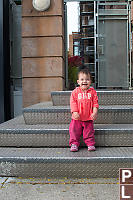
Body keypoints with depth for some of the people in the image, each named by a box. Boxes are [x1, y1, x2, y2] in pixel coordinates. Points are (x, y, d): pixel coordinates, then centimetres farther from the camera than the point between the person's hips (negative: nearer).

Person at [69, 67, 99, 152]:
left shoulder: (93, 92, 2)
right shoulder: (75, 92, 0)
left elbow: (95, 103, 0)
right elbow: (73, 103, -4)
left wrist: (95, 112, -12)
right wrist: (75, 112, -15)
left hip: (88, 118, 0)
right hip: (77, 118, 0)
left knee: (89, 131, 0)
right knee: (74, 130, -3)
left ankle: (90, 144, 13)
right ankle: (74, 144, 9)